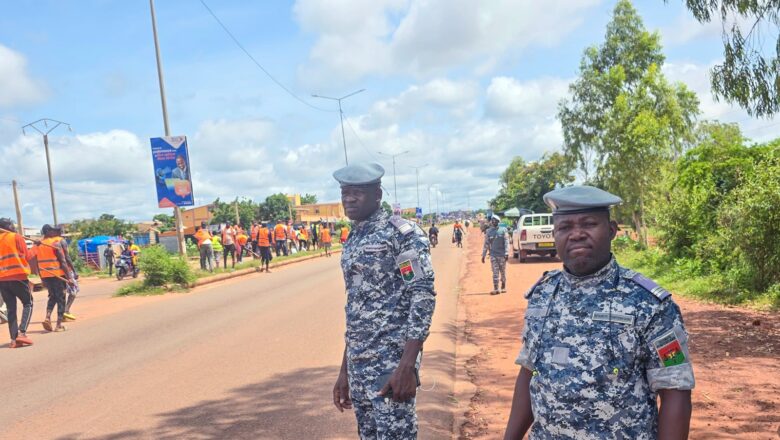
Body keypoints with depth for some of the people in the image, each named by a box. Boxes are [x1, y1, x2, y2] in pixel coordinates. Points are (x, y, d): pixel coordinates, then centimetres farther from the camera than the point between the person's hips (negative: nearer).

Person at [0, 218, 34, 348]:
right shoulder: (17, 237, 0)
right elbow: (27, 257, -1)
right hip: (18, 276, -5)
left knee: (10, 308, 9)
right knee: (28, 304, 6)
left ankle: (14, 339, 4)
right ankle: (22, 332, -12)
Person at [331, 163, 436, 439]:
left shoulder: (402, 232, -9)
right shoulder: (352, 242, 14)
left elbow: (424, 295, -16)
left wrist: (407, 366, -22)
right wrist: (344, 370, 17)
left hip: (392, 362, -8)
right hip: (358, 365, 8)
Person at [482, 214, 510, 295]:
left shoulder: (503, 230, 0)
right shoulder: (489, 231, 6)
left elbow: (506, 242, -4)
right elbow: (486, 244, 9)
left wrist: (506, 253, -13)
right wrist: (483, 255, 7)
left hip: (502, 255, -1)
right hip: (493, 255, 1)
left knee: (503, 272, 8)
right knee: (495, 272, -3)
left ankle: (503, 287, 24)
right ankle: (496, 289, -3)